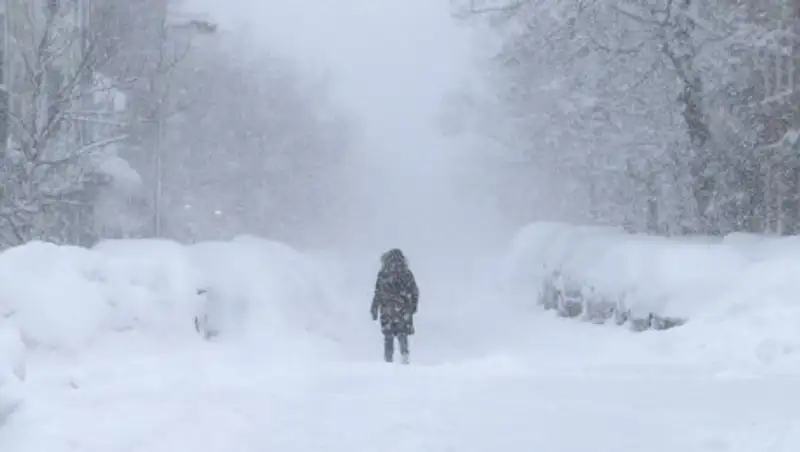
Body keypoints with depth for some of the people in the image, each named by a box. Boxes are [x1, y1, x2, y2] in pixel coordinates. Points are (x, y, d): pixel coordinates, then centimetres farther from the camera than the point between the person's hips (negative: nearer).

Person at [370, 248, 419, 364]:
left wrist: (374, 310, 1)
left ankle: (388, 358, 8)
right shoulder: (407, 273, 1)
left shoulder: (383, 274, -6)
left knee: (388, 335, 8)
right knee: (402, 333, 10)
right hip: (404, 309, 1)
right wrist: (414, 305, 21)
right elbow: (415, 291, 7)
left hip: (388, 310, -1)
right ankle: (404, 352, -11)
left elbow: (378, 293, -6)